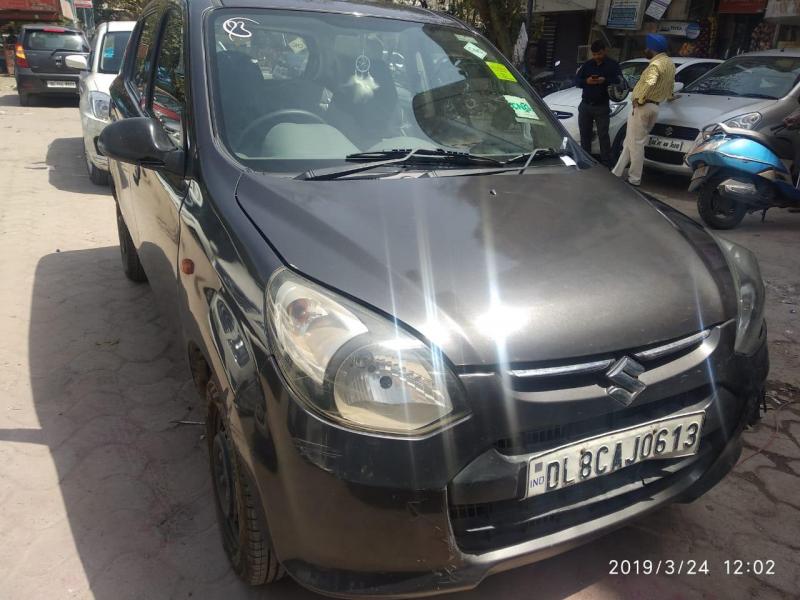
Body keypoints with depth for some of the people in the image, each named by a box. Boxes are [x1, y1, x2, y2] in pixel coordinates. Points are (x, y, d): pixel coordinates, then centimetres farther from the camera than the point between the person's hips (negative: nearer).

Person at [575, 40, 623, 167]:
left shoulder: (613, 64, 2)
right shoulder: (587, 64, 12)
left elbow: (619, 80, -8)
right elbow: (577, 80, 5)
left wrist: (605, 81, -25)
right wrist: (586, 81, -16)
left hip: (602, 107, -4)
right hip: (585, 105, 4)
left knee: (603, 135, -8)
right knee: (585, 134, 8)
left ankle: (606, 163, -7)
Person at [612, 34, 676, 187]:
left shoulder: (656, 64, -14)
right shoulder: (670, 64, 15)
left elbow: (649, 82, -32)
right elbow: (670, 84, 29)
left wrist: (639, 99, -21)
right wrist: (669, 96, 47)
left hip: (643, 106, -9)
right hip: (654, 106, 10)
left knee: (636, 144, -5)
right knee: (630, 142, 13)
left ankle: (634, 179, -1)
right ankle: (617, 173, 17)